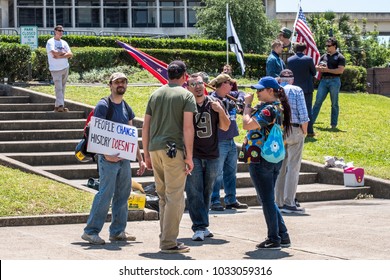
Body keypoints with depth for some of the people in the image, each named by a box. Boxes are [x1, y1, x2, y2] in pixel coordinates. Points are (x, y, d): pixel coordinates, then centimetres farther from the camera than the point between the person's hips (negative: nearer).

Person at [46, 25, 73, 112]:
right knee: (58, 88, -14)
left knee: (62, 88, 6)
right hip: (55, 69, -6)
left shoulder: (64, 43, 13)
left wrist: (59, 56, -12)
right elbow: (54, 53, -19)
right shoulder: (50, 42, -3)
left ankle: (57, 106, 10)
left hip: (65, 68, 6)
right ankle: (60, 105, -22)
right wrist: (64, 53, -3)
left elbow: (70, 54, 3)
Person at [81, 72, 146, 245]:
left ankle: (118, 231, 16)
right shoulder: (103, 106, -7)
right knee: (105, 194, -10)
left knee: (123, 195, 8)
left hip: (124, 158, 7)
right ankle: (91, 231, -5)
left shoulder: (127, 108, 15)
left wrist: (140, 159, 16)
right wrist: (105, 153, -25)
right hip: (109, 158, -7)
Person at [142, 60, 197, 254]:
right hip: (174, 150, -6)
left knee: (164, 197, 15)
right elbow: (187, 127, -10)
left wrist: (147, 154, 19)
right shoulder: (186, 95, -1)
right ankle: (169, 243, -4)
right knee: (175, 198, -2)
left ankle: (165, 238, 20)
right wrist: (189, 156, -8)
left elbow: (145, 126, 14)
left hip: (155, 149, 6)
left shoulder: (155, 94, 14)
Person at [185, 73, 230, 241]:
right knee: (194, 193, -7)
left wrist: (220, 111, -7)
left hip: (212, 155, 4)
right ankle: (199, 227, -6)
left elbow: (225, 127, 8)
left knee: (207, 193, 10)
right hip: (193, 156, -4)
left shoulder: (214, 103, 6)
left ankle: (202, 225, 20)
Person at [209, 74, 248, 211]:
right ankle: (215, 201, 1)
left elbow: (241, 93, 26)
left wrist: (240, 99, 6)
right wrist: (230, 104, -30)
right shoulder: (213, 99, -14)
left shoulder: (229, 96, 10)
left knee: (231, 173, 15)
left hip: (231, 141, 9)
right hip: (219, 142, -9)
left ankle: (231, 200, 23)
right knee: (217, 174, -5)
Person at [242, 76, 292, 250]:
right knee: (268, 199, 17)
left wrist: (248, 105, -12)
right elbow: (256, 123, 17)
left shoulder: (269, 109, -19)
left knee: (267, 200, -1)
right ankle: (283, 236, 20)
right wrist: (250, 107, 4)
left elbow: (247, 124, -25)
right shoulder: (278, 107, 13)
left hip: (261, 160, -10)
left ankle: (274, 239, 5)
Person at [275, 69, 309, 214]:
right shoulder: (297, 90, -1)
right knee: (293, 168, -2)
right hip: (295, 130, -4)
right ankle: (289, 203, -7)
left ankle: (279, 202, 13)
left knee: (280, 168, 11)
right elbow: (303, 114, -8)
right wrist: (304, 131, 5)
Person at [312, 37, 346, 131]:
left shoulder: (340, 57, -1)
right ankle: (311, 121, 1)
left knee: (334, 104, 2)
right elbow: (317, 67, 20)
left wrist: (327, 70, -14)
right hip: (324, 80, 5)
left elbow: (340, 70, -12)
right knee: (318, 101, 1)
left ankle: (334, 124, 8)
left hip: (334, 81, -5)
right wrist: (319, 68, -5)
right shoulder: (324, 56, 16)